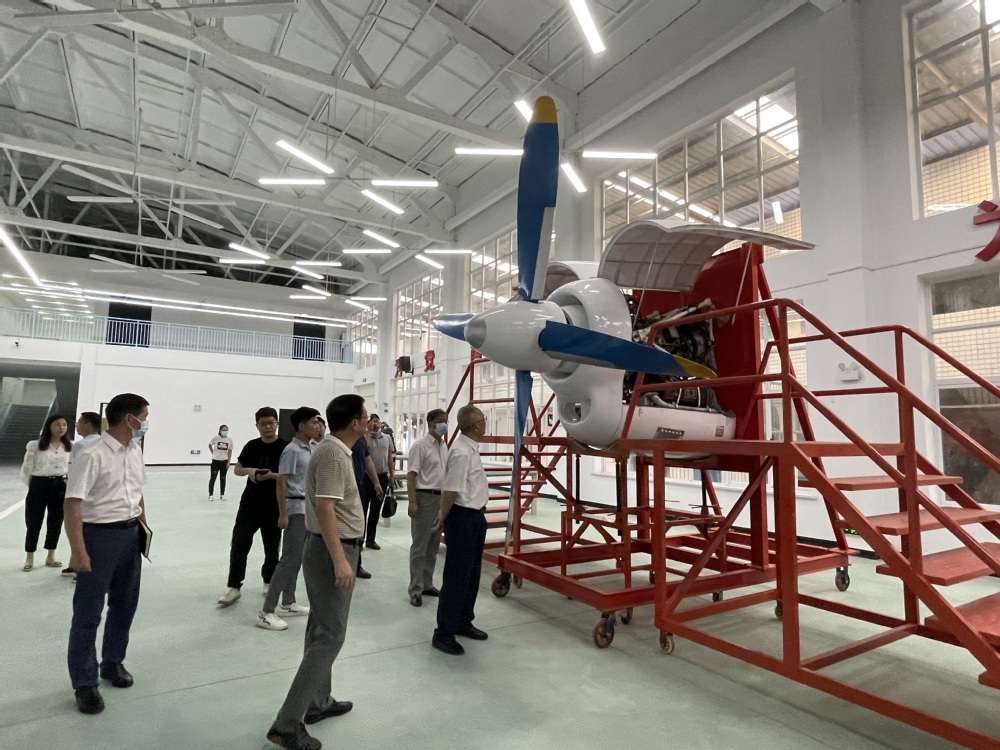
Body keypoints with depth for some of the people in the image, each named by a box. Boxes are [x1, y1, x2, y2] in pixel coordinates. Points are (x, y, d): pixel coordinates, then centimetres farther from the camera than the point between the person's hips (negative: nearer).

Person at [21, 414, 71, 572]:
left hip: (61, 487, 3)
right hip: (39, 485, -3)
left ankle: (51, 556, 23)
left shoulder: (70, 447, 4)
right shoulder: (35, 445, -5)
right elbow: (26, 469, -1)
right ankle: (29, 558, 18)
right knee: (33, 523, 4)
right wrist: (33, 486, 1)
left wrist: (68, 483, 2)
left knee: (56, 522, 10)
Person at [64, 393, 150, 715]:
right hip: (99, 535, -7)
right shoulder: (93, 456, -18)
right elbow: (73, 504, -19)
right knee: (88, 613, 6)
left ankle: (113, 662, 37)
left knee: (124, 605, 18)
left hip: (130, 534, 7)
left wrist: (143, 528, 16)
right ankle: (85, 683, 19)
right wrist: (78, 551, -22)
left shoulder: (135, 452, 6)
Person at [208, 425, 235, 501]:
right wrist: (213, 453, 7)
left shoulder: (230, 440, -4)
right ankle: (211, 495, 11)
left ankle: (222, 495, 19)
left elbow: (230, 451, 0)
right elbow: (209, 445, 9)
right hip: (216, 460, -1)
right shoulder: (216, 438, -9)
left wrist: (228, 462, -4)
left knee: (223, 478, 10)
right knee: (212, 478, 1)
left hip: (224, 461, 2)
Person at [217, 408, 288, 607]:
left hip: (274, 506, -3)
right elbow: (237, 469, 11)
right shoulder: (252, 446, 3)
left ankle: (268, 583, 28)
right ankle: (234, 587, 12)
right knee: (238, 545, 0)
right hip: (249, 503, 3)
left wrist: (272, 475, -25)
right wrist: (248, 470, -11)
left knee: (272, 548, 10)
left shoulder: (285, 447, -9)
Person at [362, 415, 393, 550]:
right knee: (363, 509, 1)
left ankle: (370, 539, 22)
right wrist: (368, 431, -22)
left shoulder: (387, 439, 8)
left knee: (376, 510, 12)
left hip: (382, 478, 4)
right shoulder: (364, 438, -5)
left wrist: (392, 477, 11)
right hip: (366, 477, -4)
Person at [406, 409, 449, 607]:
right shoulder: (421, 445, -11)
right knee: (419, 546, 0)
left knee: (433, 546, 14)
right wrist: (412, 502, -21)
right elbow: (411, 474, -15)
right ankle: (415, 590, 8)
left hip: (441, 498, 8)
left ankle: (427, 584, 26)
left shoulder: (444, 447, 12)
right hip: (425, 498, -8)